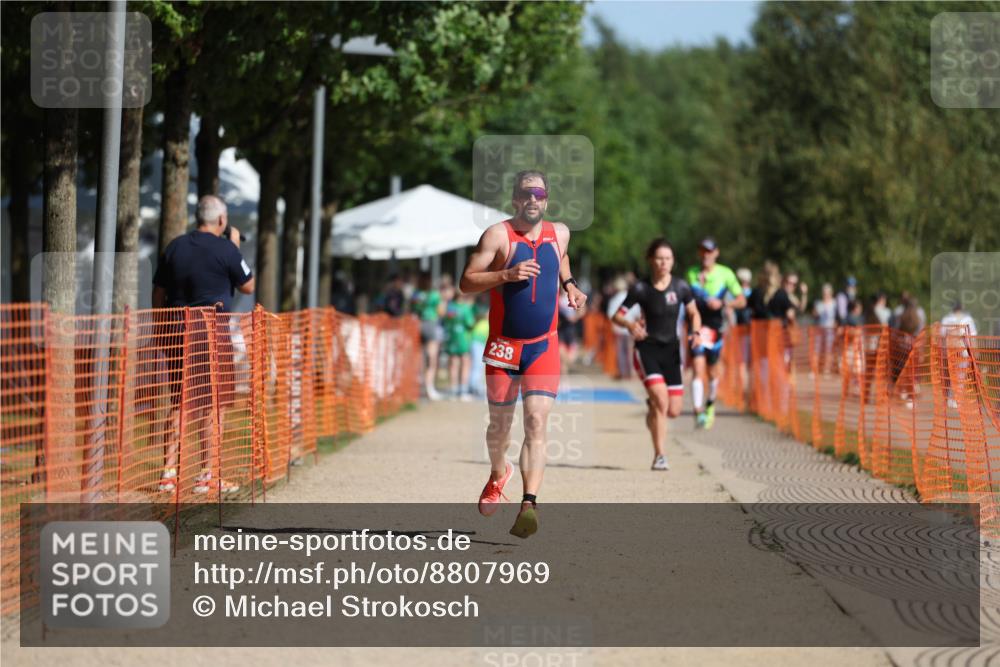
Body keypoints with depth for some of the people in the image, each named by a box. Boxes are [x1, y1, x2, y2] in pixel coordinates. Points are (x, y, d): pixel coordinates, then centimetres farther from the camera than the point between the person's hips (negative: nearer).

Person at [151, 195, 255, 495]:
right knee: (215, 404, 2)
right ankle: (207, 475, 1)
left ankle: (169, 472, 8)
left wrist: (163, 330, 21)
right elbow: (248, 287, 6)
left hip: (177, 327, 5)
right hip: (212, 330, -5)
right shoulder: (225, 249, -7)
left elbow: (158, 295, 12)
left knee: (181, 403, 12)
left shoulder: (174, 247, 9)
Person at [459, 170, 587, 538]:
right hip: (503, 346, -1)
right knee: (500, 423, 13)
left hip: (544, 347, 1)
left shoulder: (559, 233, 6)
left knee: (536, 423, -15)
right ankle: (498, 474, 45)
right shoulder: (498, 235, -7)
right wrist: (507, 275, -23)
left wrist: (569, 284, 13)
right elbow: (466, 282, -10)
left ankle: (529, 504, -24)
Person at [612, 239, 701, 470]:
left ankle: (652, 407, 39)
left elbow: (694, 314, 13)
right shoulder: (641, 289, -8)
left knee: (673, 411, 2)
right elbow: (617, 316, -3)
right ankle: (660, 456, -11)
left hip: (671, 350, 3)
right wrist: (630, 324, -24)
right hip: (647, 348, -3)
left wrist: (695, 332, -7)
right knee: (662, 401, -20)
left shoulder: (681, 287, -1)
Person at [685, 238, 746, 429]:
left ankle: (710, 404, 38)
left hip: (715, 327, 0)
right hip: (697, 327, 0)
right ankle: (699, 413, -19)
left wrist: (722, 303, -18)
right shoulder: (691, 274, 5)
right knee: (698, 369, -14)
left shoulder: (725, 274, -1)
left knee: (712, 371, 11)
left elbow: (742, 300, -2)